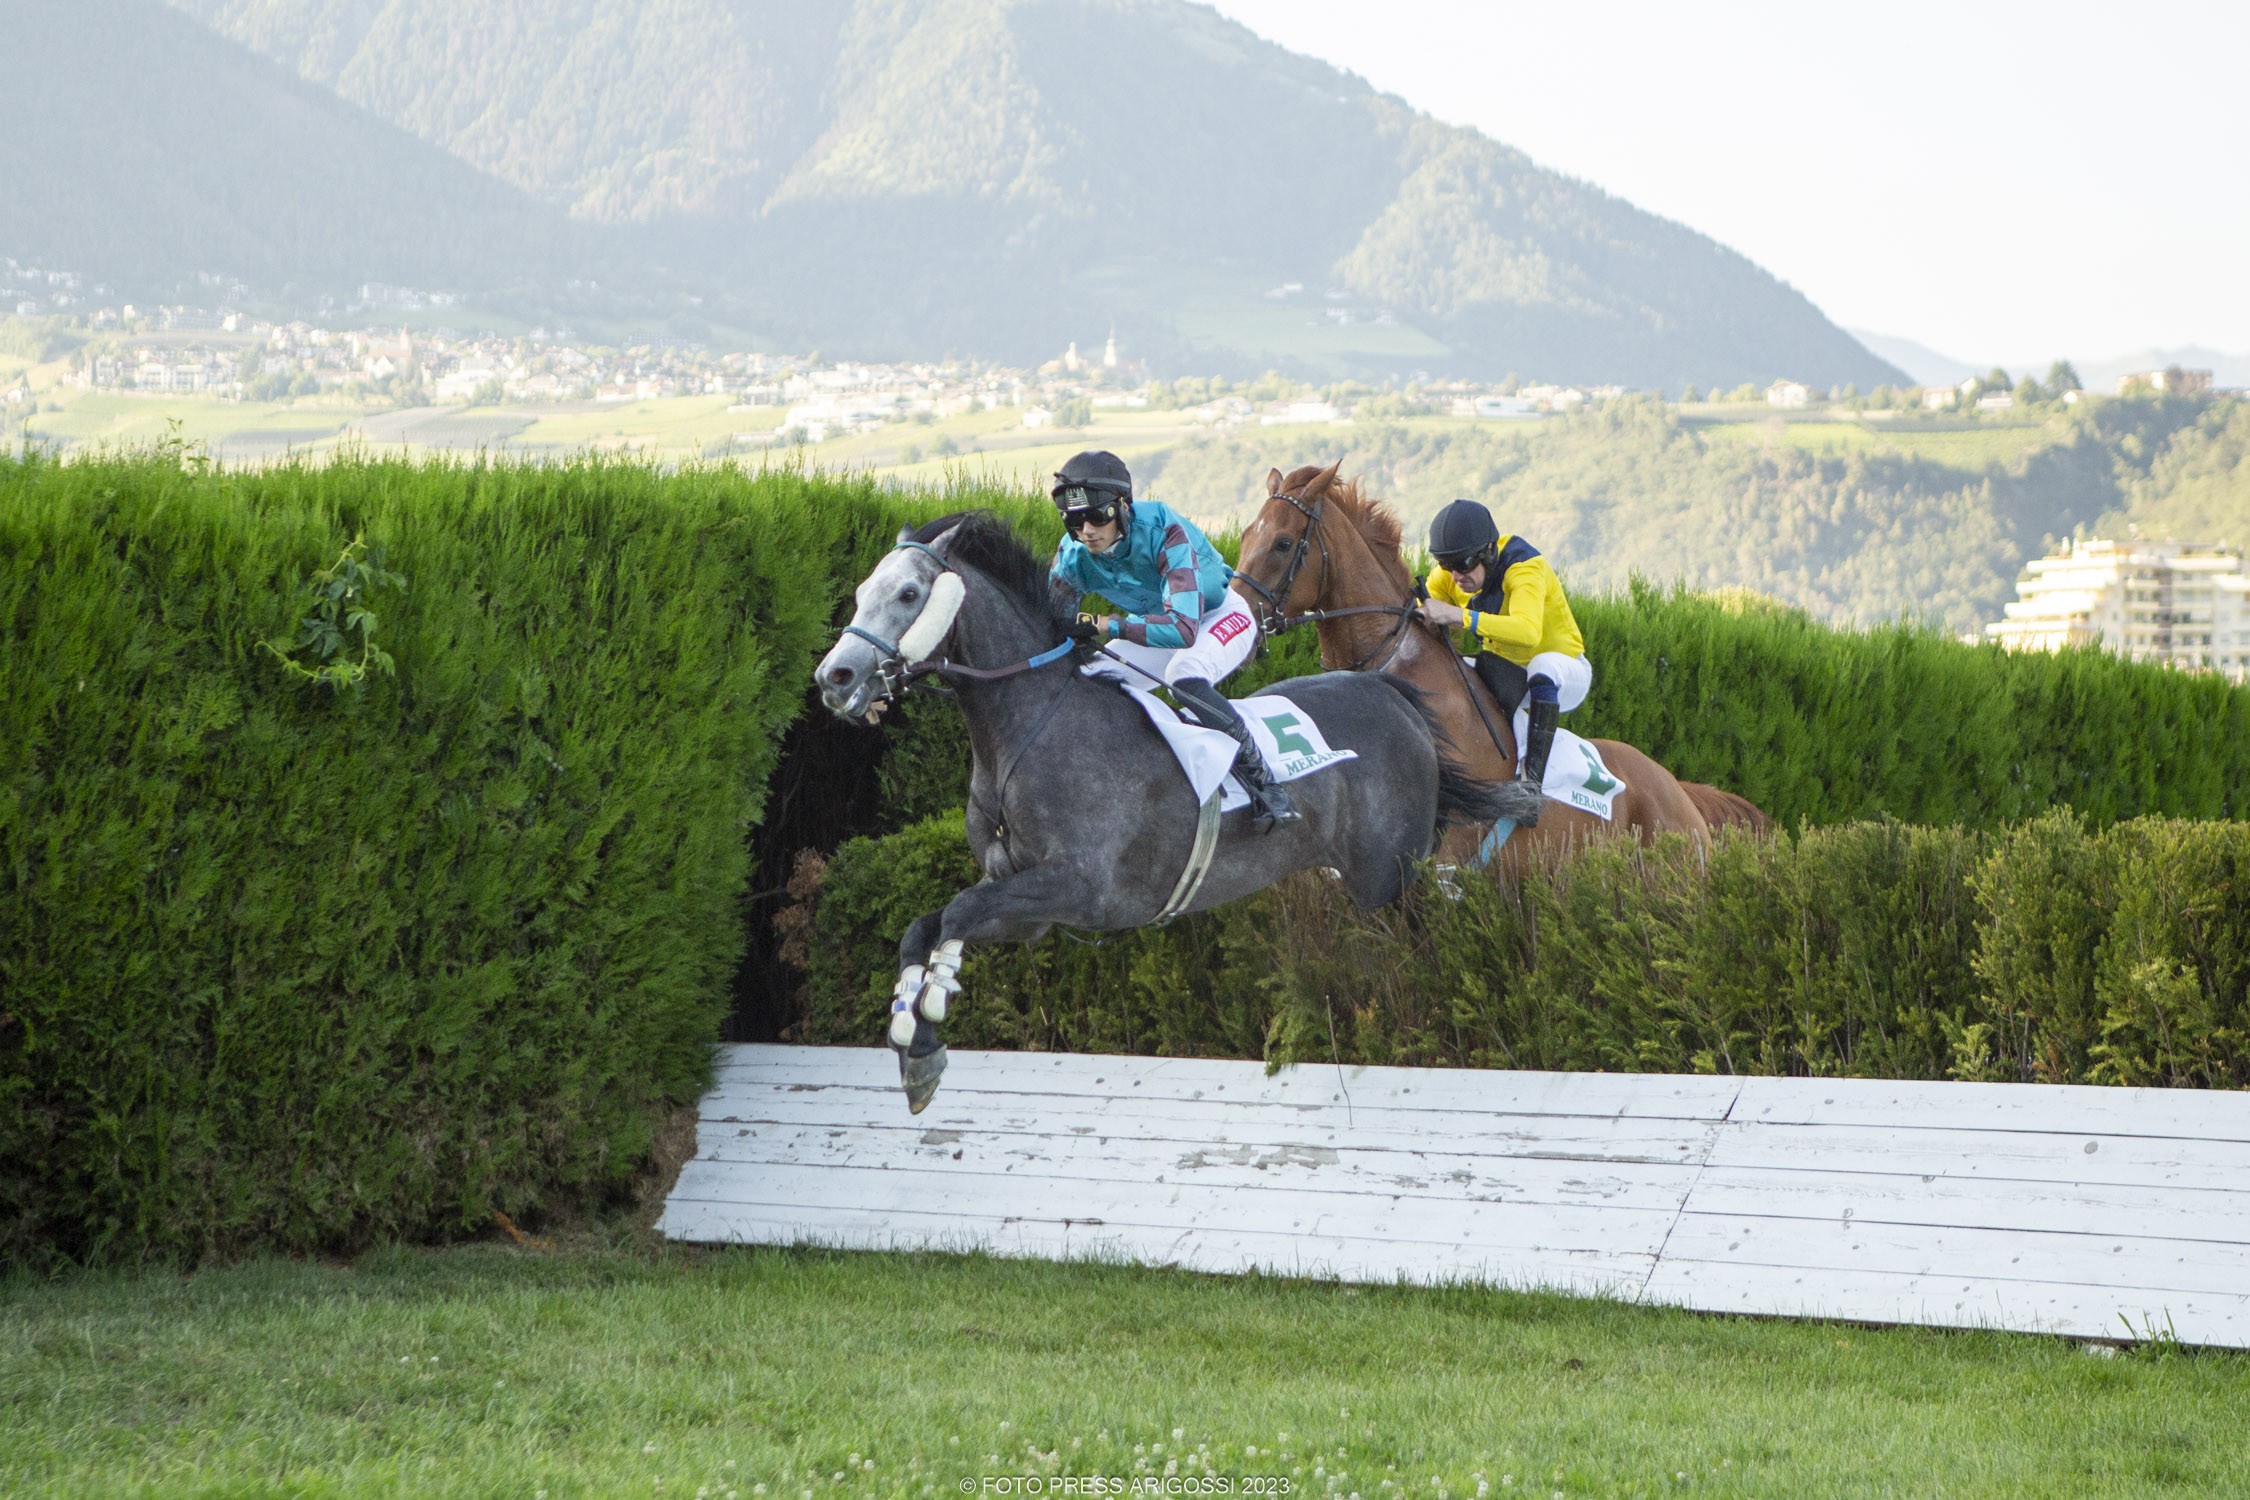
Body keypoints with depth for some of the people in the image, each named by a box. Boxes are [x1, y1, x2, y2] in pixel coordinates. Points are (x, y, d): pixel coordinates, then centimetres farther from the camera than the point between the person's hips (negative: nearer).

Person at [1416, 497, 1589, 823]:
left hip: (1565, 672, -6)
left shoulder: (1523, 567, -29)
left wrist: (1459, 616, -58)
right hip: (1504, 674, 6)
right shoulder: (1449, 575, -8)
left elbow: (1528, 631, -48)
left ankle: (1531, 777, -41)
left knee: (1544, 666, -40)